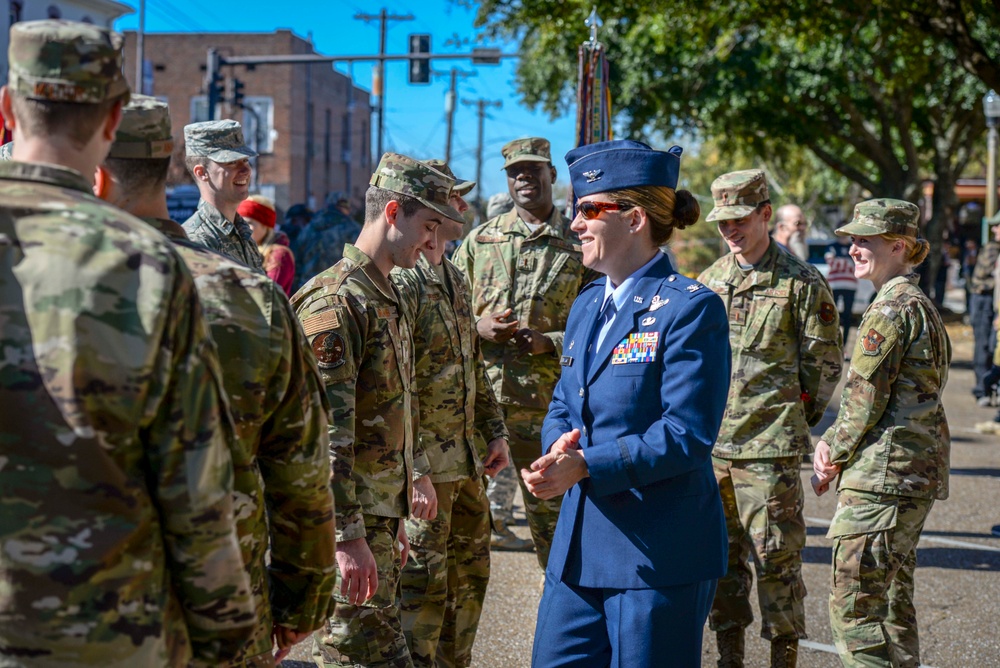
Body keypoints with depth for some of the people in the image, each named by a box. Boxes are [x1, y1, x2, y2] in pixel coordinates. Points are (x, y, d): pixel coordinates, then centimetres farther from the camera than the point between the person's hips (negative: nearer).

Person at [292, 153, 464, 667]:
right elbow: (327, 433, -22)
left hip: (380, 513, 10)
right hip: (350, 519, -10)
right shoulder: (337, 300, -16)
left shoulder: (386, 296, 17)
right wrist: (348, 536, -25)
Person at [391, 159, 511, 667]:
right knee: (423, 588, 0)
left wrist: (495, 432, 15)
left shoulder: (453, 279, 13)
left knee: (469, 576, 18)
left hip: (466, 461, 9)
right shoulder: (398, 284, -17)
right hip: (424, 465, -9)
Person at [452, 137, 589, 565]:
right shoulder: (481, 238, 12)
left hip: (547, 403, -2)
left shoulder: (579, 246, 5)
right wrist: (478, 326, -6)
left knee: (551, 511, 5)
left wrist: (549, 343, -12)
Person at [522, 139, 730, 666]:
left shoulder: (691, 308, -12)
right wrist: (558, 449, -7)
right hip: (579, 544, 8)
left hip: (660, 554, -7)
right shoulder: (587, 305, 13)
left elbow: (687, 435, -18)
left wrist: (586, 465, -23)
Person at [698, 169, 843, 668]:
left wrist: (794, 418, 5)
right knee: (722, 554, 11)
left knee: (776, 555, -3)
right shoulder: (708, 281, 11)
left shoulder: (801, 283, -4)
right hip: (710, 444, 5)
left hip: (770, 445, -5)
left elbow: (825, 363, 0)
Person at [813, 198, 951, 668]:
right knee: (893, 601, 17)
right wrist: (832, 443, 8)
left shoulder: (891, 310, -15)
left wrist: (834, 458, -3)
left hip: (883, 472, -10)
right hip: (917, 471, 10)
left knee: (853, 605, -7)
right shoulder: (918, 304, 17)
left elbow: (865, 400, -16)